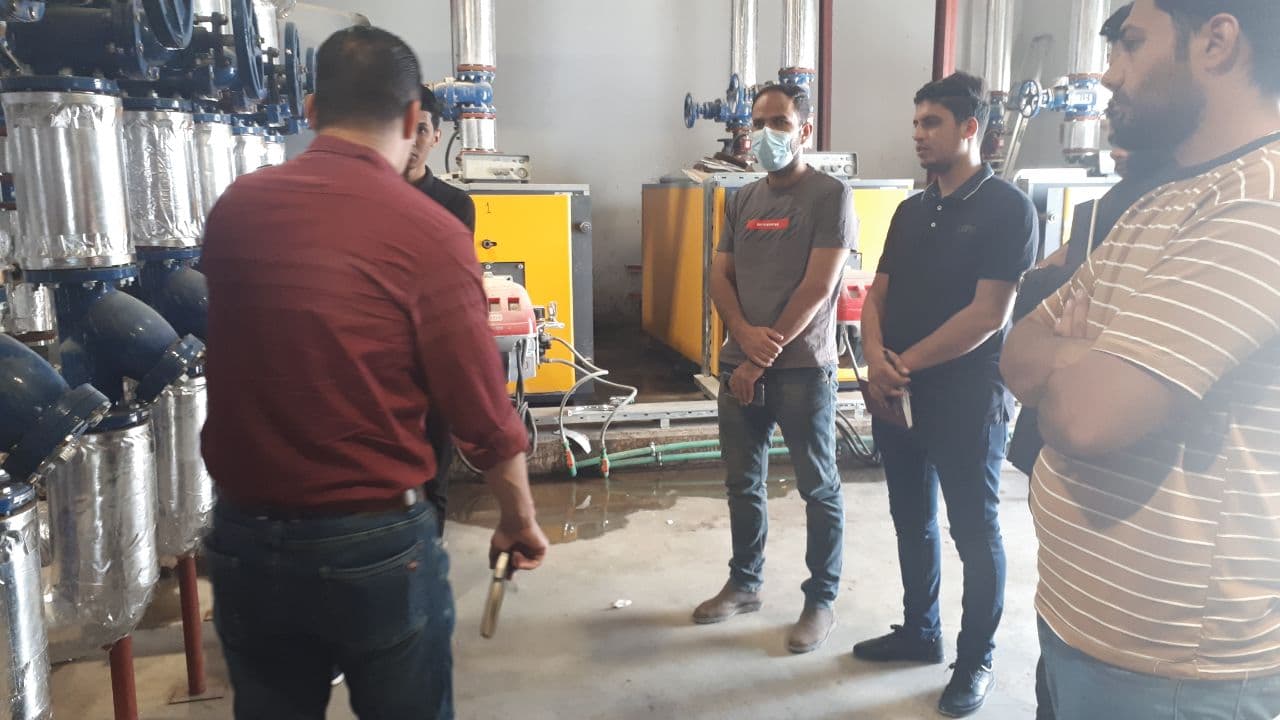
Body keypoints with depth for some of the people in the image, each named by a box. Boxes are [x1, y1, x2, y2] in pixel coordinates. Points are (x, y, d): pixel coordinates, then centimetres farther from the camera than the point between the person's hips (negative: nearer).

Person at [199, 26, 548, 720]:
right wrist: (520, 521, 4)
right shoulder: (428, 232, -15)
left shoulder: (233, 209, -1)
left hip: (243, 537, 4)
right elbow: (484, 414, -13)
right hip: (373, 543, -4)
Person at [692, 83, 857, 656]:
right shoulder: (743, 200, 12)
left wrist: (763, 360, -13)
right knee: (743, 482, 15)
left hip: (802, 369, -6)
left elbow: (817, 288, -14)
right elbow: (720, 276, 8)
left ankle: (821, 601, 21)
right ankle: (744, 584, 32)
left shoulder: (830, 196, -7)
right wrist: (745, 334, -12)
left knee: (819, 488, 6)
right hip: (740, 364, 6)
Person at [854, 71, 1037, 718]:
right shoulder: (911, 211, 11)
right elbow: (877, 295, 10)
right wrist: (877, 359, -9)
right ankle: (919, 632, 34)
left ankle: (976, 660, 23)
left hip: (967, 400, -6)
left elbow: (989, 314, -17)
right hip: (895, 396, 7)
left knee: (974, 531, 6)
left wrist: (906, 364, -14)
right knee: (912, 519, 17)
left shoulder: (1007, 209, -10)